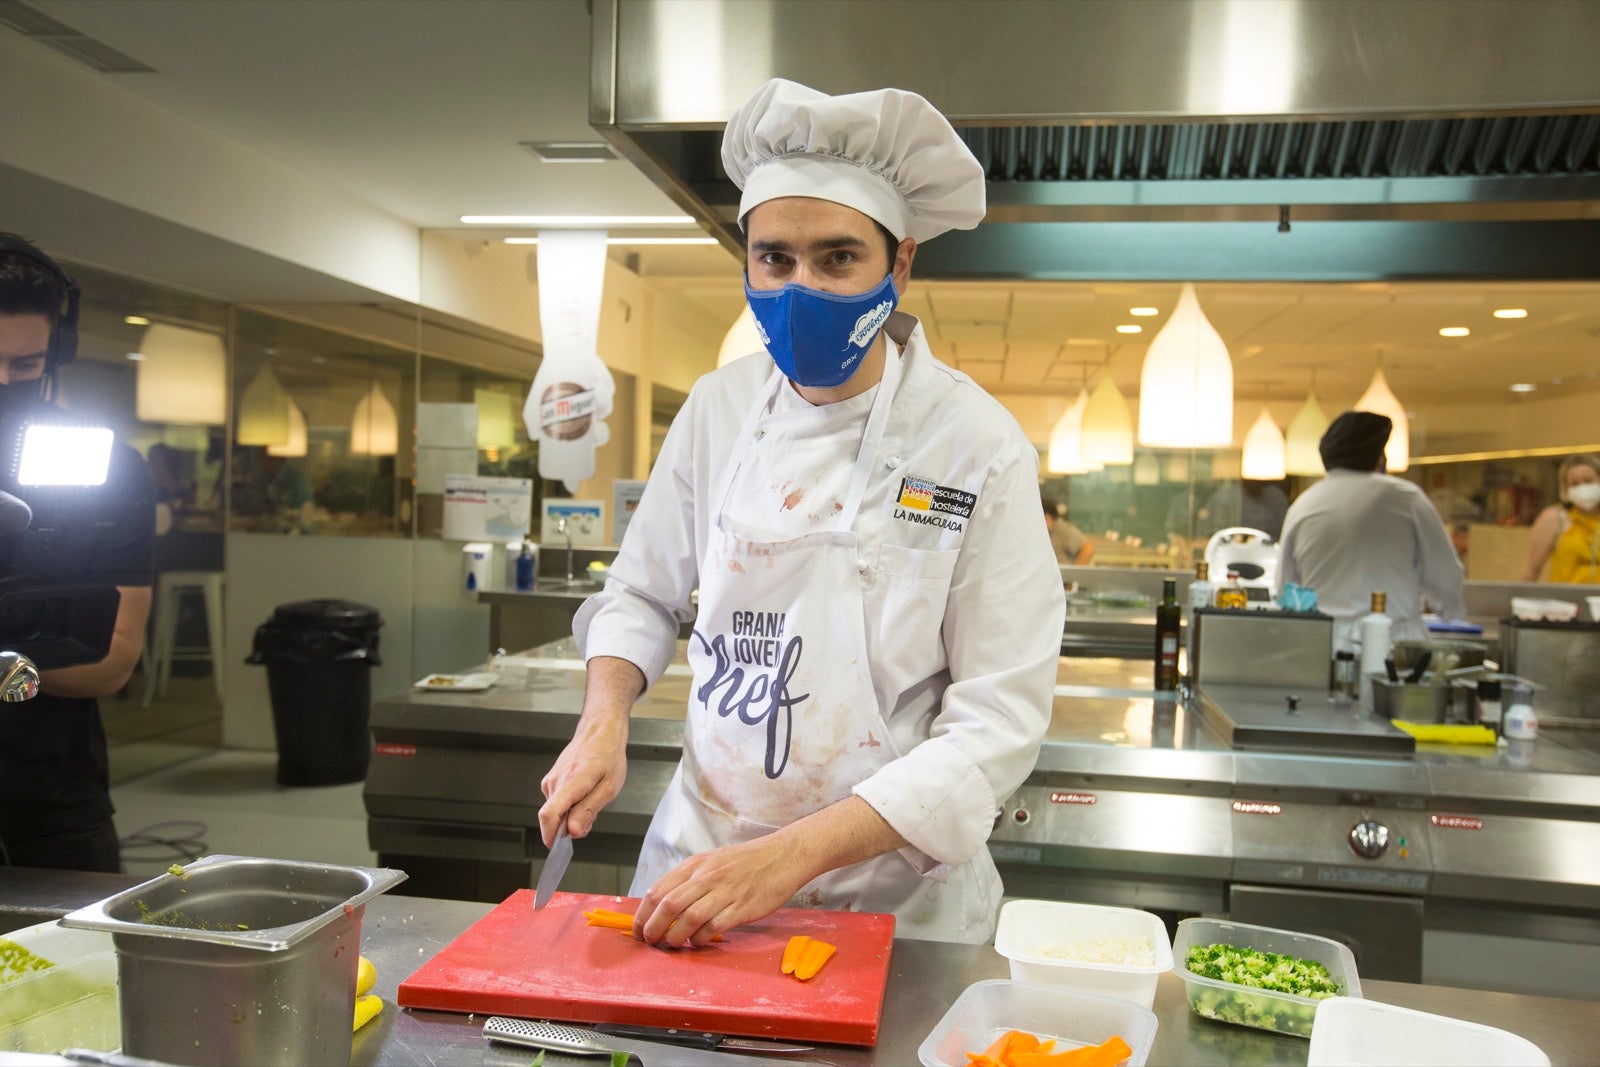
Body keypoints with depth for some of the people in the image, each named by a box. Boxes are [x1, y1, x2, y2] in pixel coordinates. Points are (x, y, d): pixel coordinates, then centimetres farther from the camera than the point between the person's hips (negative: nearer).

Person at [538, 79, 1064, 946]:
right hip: (701, 846, 4)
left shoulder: (978, 450, -17)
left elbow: (997, 727, -19)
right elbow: (643, 593, 9)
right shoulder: (718, 407, -5)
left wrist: (788, 858, -27)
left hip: (889, 890, -3)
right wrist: (604, 719, -9)